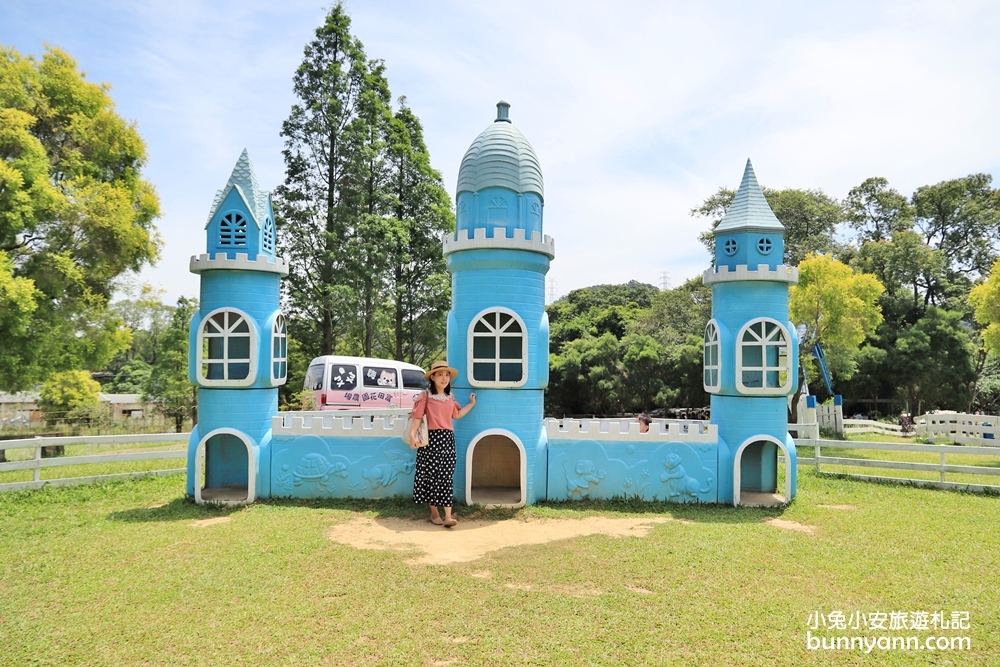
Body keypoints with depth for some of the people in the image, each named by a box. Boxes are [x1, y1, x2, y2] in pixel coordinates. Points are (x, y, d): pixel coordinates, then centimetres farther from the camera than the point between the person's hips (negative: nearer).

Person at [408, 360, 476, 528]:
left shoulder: (450, 397, 13)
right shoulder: (426, 396, -4)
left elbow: (456, 415, 21)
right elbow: (418, 417, -9)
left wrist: (471, 404, 17)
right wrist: (412, 434, -20)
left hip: (448, 439, 4)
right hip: (432, 438, -4)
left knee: (446, 476, -1)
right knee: (432, 475, 2)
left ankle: (448, 516, -5)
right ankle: (434, 513, 14)